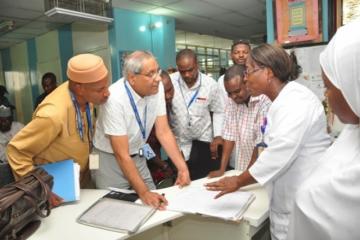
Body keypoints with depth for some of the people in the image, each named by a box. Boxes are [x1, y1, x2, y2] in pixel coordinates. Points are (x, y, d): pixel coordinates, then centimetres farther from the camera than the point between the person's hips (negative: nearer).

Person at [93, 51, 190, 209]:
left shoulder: (157, 88, -13)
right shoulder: (114, 99, -30)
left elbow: (163, 132, -9)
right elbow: (121, 155, -26)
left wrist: (182, 167, -16)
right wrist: (143, 192, -26)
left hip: (138, 157, 5)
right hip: (111, 160, -5)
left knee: (154, 205, 12)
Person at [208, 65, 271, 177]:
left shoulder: (264, 101, -18)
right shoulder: (231, 100, 0)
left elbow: (262, 144, -18)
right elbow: (229, 134, -1)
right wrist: (222, 170, -5)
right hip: (240, 169, 2)